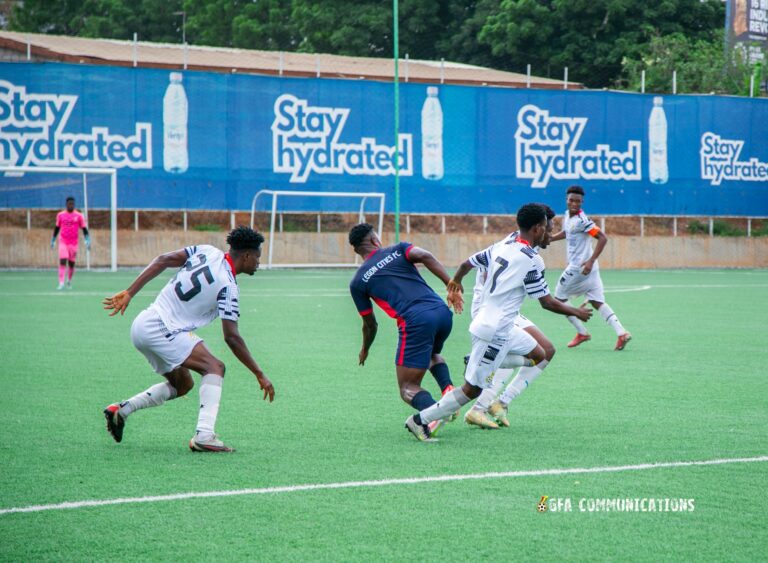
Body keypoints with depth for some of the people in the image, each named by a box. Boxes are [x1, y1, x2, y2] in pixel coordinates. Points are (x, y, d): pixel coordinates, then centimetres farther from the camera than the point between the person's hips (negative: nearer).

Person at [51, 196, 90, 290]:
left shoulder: (79, 216, 0)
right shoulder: (60, 215, 4)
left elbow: (84, 229, 0)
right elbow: (57, 228, 15)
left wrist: (87, 241, -10)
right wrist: (53, 240, 17)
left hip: (74, 243, 0)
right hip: (63, 242, 0)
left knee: (71, 263, 7)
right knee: (62, 261, -13)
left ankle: (69, 281, 26)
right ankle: (61, 283, -18)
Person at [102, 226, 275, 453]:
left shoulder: (207, 252, 7)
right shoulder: (228, 287, -13)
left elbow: (163, 260, 2)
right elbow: (231, 337, -16)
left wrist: (129, 293, 3)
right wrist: (259, 374, -10)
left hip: (141, 325, 9)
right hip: (160, 329, -9)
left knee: (183, 384, 19)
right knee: (215, 367, -14)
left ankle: (121, 410, 16)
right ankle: (204, 436, -27)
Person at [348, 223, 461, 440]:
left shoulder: (357, 282, 15)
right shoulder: (397, 250, 19)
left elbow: (370, 325, 22)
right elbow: (425, 256, -3)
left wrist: (365, 349, 41)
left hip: (415, 322, -4)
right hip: (442, 312, 4)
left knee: (408, 388, 3)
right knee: (432, 354, 37)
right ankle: (448, 388, 8)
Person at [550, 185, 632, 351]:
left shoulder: (581, 220, -19)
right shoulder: (567, 216, 9)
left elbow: (603, 238, -24)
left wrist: (591, 261, -29)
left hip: (580, 267, -9)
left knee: (559, 298, 6)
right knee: (597, 303, 4)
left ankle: (582, 333, 9)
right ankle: (621, 332, -7)